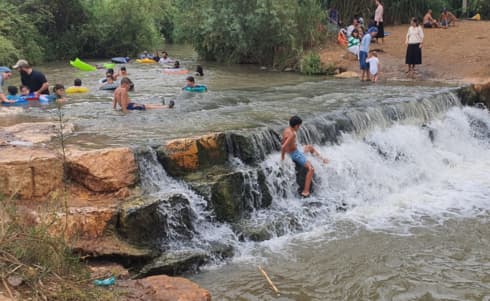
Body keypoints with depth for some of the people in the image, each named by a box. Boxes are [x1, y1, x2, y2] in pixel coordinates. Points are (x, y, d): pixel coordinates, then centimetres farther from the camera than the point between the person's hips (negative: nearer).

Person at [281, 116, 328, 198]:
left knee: (310, 147, 28)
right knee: (310, 169, -17)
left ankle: (322, 159, 43)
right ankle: (305, 192, -22)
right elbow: (283, 147, -36)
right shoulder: (292, 134, -29)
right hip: (295, 154, -10)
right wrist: (282, 158, -23)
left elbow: (282, 143, 13)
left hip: (296, 151, 10)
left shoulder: (286, 130, 0)